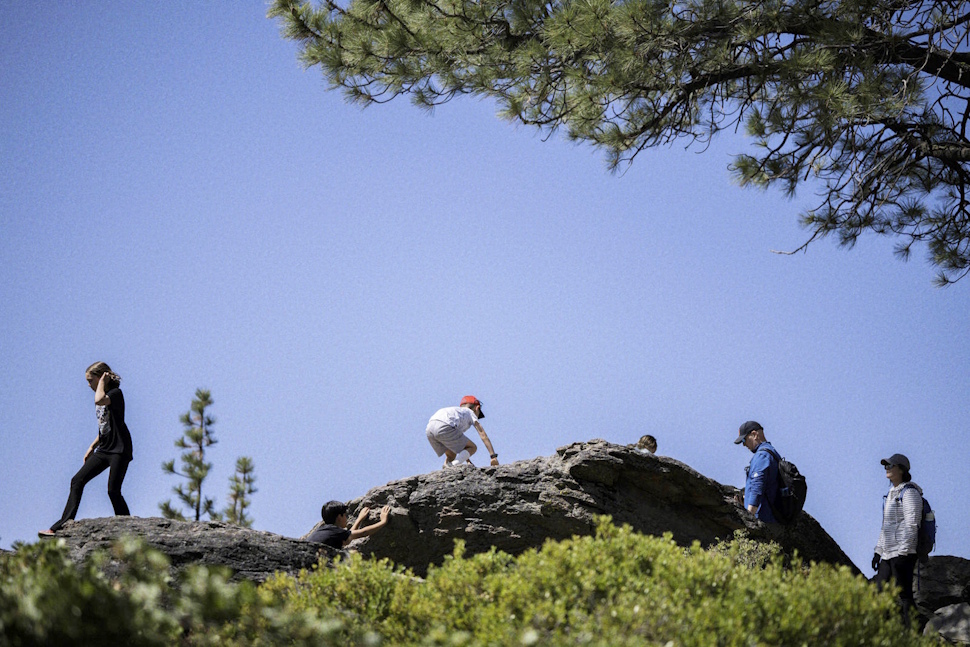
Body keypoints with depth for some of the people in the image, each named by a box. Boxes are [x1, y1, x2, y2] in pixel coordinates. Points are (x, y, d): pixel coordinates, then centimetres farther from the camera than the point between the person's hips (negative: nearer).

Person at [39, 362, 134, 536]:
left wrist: (102, 382, -17)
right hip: (104, 449, 9)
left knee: (113, 490, -12)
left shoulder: (115, 393, -10)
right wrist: (92, 447, 19)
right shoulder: (102, 396, 16)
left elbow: (99, 400, -34)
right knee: (77, 481, 1)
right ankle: (62, 526, 1)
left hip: (119, 449, -9)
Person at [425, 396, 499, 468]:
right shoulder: (470, 412, 25)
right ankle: (452, 465, -15)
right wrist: (493, 456, 10)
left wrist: (468, 461, 43)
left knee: (451, 456, 26)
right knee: (473, 448, 7)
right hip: (444, 427, -7)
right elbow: (483, 435, 14)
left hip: (429, 428, 7)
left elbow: (458, 444, 43)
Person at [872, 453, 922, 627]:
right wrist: (878, 551, 21)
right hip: (888, 554, 10)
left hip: (903, 553, -9)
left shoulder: (909, 492, -8)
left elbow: (912, 524, -16)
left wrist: (903, 552, -21)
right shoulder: (892, 492, 20)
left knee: (904, 596, -8)